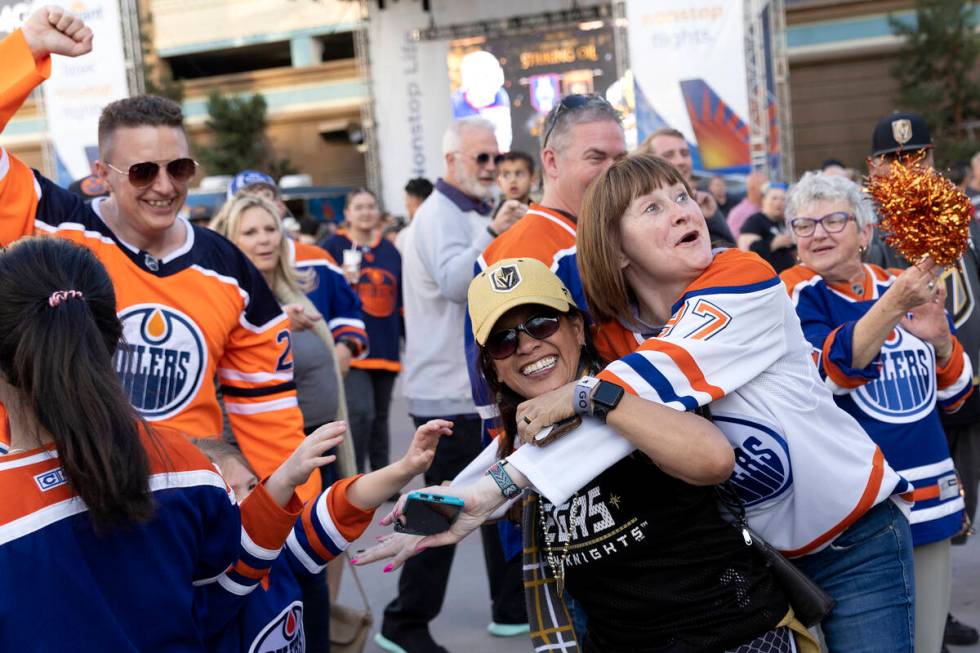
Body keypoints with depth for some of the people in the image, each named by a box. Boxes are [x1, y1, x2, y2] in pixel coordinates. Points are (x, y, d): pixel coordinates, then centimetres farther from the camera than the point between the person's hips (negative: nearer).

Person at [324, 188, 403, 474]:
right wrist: (344, 282, -18)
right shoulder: (334, 247, -1)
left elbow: (401, 300, 18)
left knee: (380, 418, 13)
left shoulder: (389, 250, 12)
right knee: (361, 413, -17)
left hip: (386, 348, 5)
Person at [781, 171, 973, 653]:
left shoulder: (907, 287, 8)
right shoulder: (795, 294, -5)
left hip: (930, 500, 5)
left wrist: (939, 340, -9)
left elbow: (951, 396, 11)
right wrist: (892, 305, -32)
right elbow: (828, 375, -22)